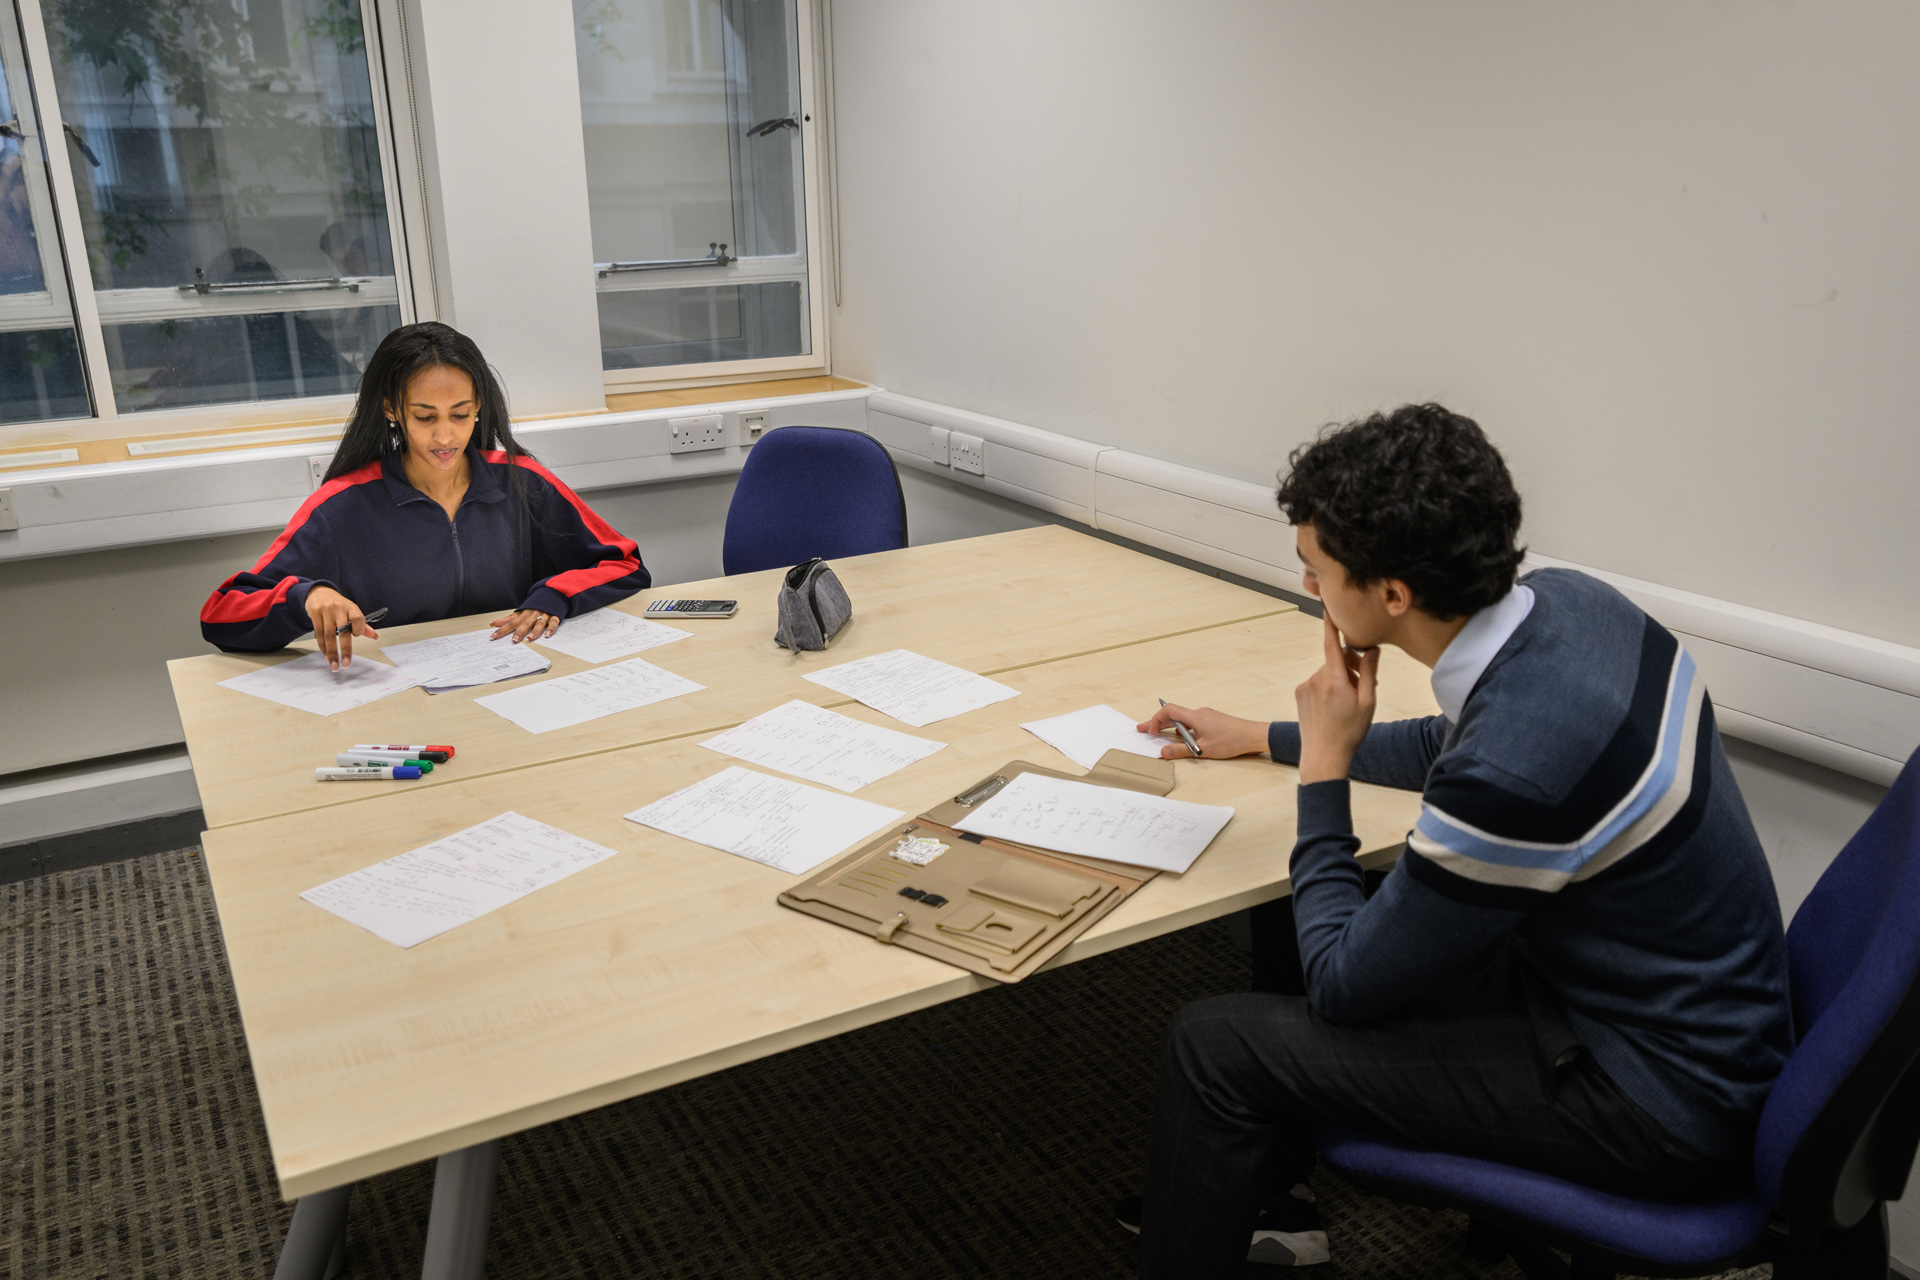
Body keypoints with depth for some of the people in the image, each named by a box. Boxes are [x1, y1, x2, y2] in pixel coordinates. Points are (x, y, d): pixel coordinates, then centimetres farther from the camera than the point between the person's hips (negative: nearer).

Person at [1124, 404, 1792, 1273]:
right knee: (1292, 916, 19)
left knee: (1214, 1045, -13)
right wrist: (1261, 737, 19)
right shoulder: (1564, 600, -9)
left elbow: (1342, 986, -20)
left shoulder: (1512, 775, -36)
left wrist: (1324, 768, -13)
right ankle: (1269, 1203, 36)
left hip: (1658, 1100, -9)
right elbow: (1452, 748, 14)